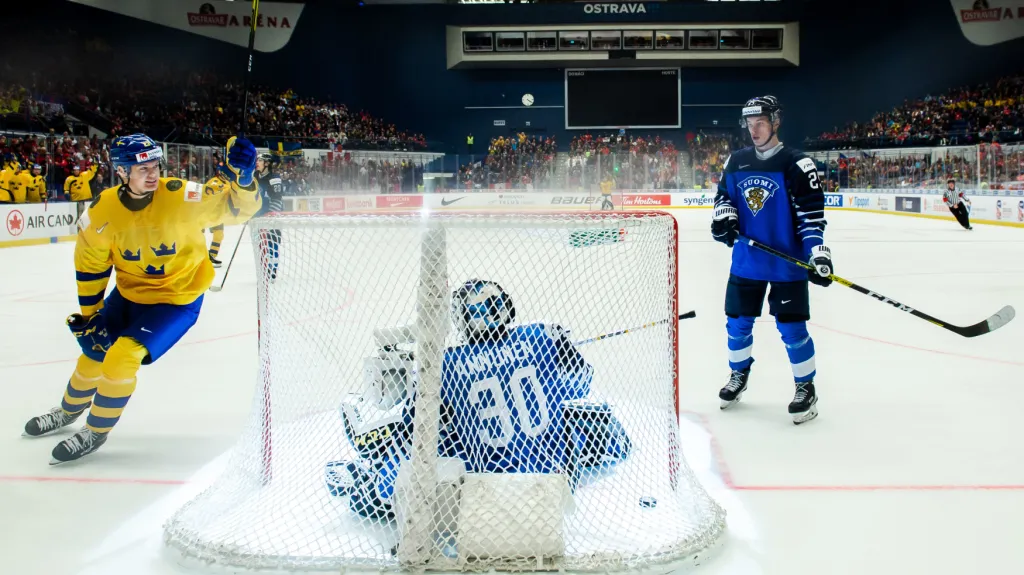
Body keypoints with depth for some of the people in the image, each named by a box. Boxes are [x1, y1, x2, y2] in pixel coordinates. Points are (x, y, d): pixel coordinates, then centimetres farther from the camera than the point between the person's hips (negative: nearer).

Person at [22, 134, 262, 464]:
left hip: (177, 299, -4)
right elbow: (90, 266, 0)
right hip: (128, 294, 4)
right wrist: (89, 316, 4)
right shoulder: (103, 210, -15)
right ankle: (69, 411, 49)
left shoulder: (181, 196, -25)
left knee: (122, 358, -18)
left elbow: (237, 207, -24)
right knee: (93, 355, 16)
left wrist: (243, 176, -45)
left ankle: (96, 432, 6)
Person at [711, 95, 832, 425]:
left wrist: (818, 255, -21)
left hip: (787, 262, -5)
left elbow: (812, 214, -12)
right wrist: (723, 217, -6)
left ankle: (806, 388, 16)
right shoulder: (736, 162, 5)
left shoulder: (795, 165, -10)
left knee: (791, 327, -2)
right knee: (738, 322, 13)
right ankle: (739, 376, 35)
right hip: (746, 260, 5)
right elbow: (723, 194, 17)